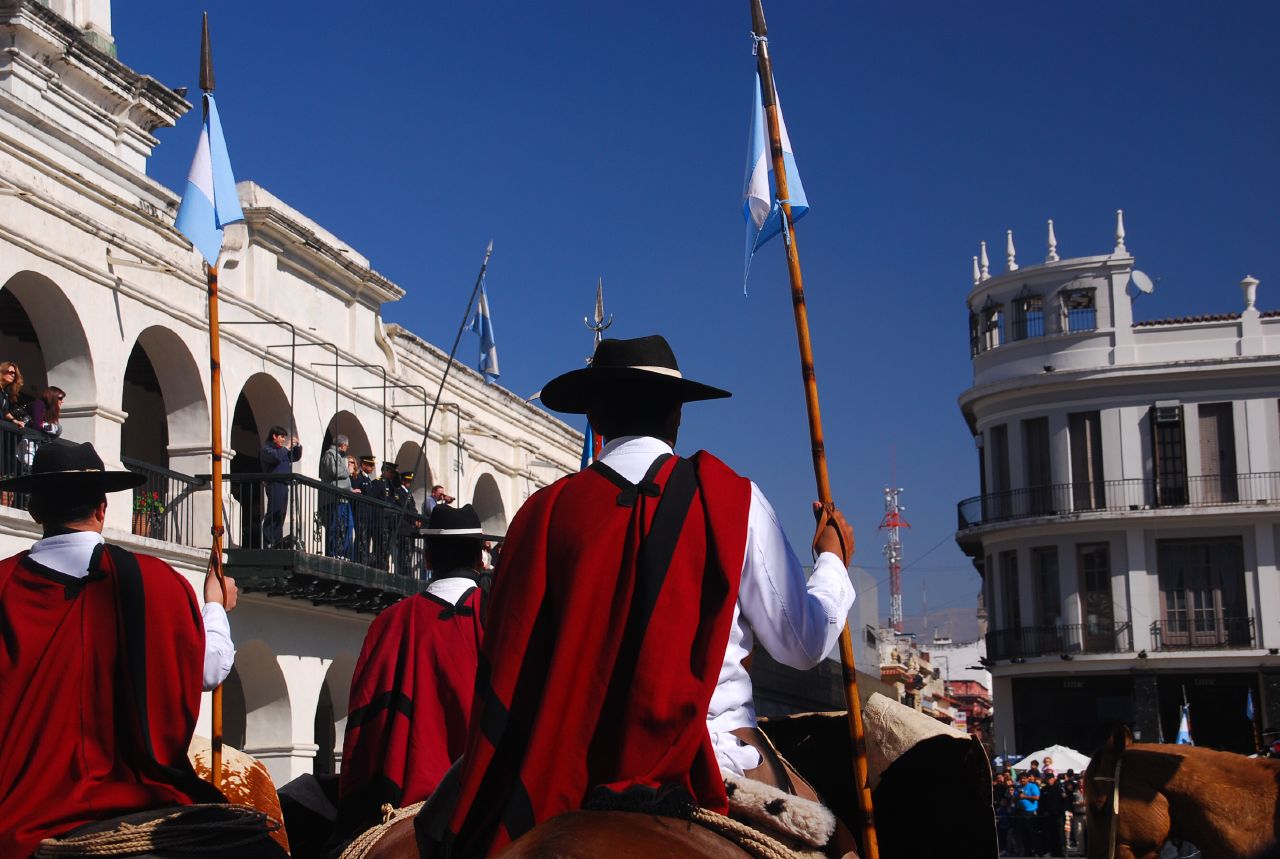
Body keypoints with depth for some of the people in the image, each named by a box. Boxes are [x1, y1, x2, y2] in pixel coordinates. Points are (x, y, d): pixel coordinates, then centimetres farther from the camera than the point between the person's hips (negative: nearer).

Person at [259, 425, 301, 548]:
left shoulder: (283, 450, 23)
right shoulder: (266, 449, -1)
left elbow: (296, 457, 32)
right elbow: (275, 456, -22)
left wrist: (297, 446, 15)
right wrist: (287, 448, -11)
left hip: (284, 485, 9)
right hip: (274, 485, -9)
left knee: (280, 515, 8)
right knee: (273, 515, -14)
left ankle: (277, 544, 11)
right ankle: (268, 543, -16)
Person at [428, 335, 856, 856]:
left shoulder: (543, 513, 4)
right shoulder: (731, 500, -2)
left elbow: (506, 663, 8)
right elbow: (803, 645, 3)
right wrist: (833, 560, 19)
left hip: (577, 774, 3)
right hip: (712, 765, -3)